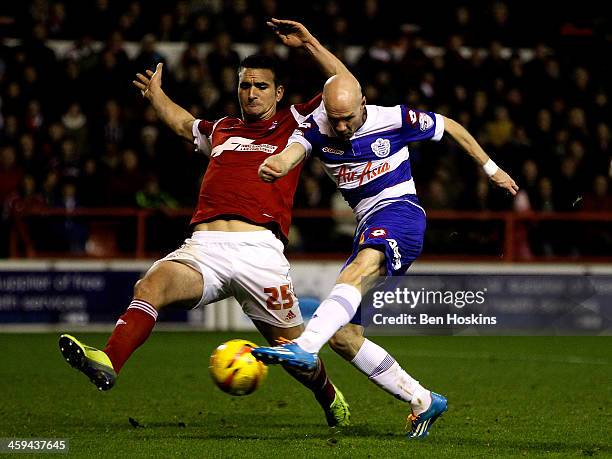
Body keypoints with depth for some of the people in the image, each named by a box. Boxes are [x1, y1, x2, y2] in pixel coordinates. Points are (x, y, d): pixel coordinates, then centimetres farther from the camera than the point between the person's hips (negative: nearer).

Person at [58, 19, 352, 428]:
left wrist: (309, 43, 9)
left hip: (259, 249, -3)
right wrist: (157, 95, 50)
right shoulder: (222, 130, 28)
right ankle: (107, 362, -49)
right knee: (152, 283, -28)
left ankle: (330, 398, 33)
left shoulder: (293, 125, 16)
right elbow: (183, 123, 52)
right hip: (204, 248, 3)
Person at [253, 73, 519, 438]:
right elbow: (294, 150, -22)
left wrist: (491, 168, 21)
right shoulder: (317, 127, 1)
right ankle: (423, 402, 6)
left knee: (360, 268, -39)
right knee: (342, 336, -3)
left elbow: (450, 127, 12)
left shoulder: (394, 119, -5)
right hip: (369, 230, 7)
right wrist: (276, 165, -48)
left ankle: (304, 347, -61)